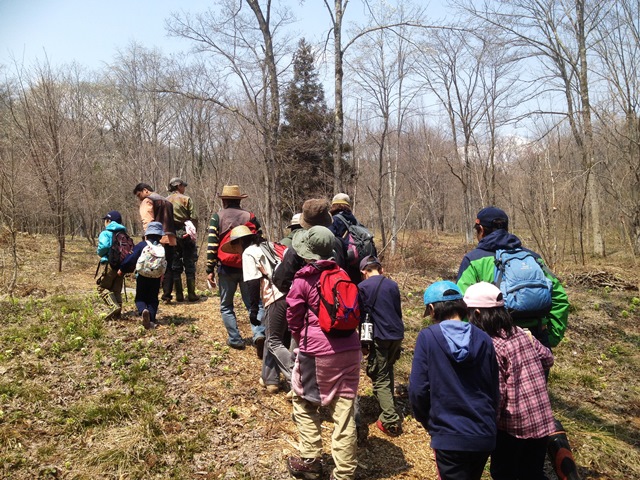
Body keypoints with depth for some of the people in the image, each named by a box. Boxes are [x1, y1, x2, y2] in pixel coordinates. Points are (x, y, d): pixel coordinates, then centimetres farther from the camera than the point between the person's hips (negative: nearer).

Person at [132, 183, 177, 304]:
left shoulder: (147, 201, 1)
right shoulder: (166, 201, 25)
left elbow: (147, 221, -12)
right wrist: (170, 235, 16)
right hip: (170, 239, 7)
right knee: (168, 269, 9)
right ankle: (167, 296, 9)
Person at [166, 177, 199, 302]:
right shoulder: (186, 199, -4)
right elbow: (193, 218, -8)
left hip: (171, 235, 4)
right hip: (185, 234, -4)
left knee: (175, 266, 9)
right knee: (189, 265, 4)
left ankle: (179, 295, 10)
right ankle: (191, 294, 5)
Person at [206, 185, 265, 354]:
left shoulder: (217, 217, 0)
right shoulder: (250, 216, 5)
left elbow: (211, 244, -7)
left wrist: (210, 269, -3)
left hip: (226, 267, -1)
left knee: (226, 306, 14)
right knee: (254, 303, 6)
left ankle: (235, 339, 11)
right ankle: (259, 334, -14)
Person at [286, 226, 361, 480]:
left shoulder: (303, 279, -8)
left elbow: (293, 317, 1)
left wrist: (302, 339, 18)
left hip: (317, 352, -4)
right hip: (349, 349, 4)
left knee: (304, 403, 18)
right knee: (344, 409, 8)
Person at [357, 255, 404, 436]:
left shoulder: (363, 287, -7)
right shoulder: (392, 284, 7)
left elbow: (361, 315, -5)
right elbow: (398, 311, 15)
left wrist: (363, 343, 1)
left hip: (381, 338, -5)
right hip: (397, 335, 6)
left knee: (380, 379, 2)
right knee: (388, 370, 25)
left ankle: (391, 421, -4)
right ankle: (389, 407, 35)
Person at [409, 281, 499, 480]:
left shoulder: (427, 337, -11)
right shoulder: (484, 339, 0)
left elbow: (418, 389, -11)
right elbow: (495, 392, 7)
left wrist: (428, 422, 7)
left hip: (449, 437, -4)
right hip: (484, 435, 5)